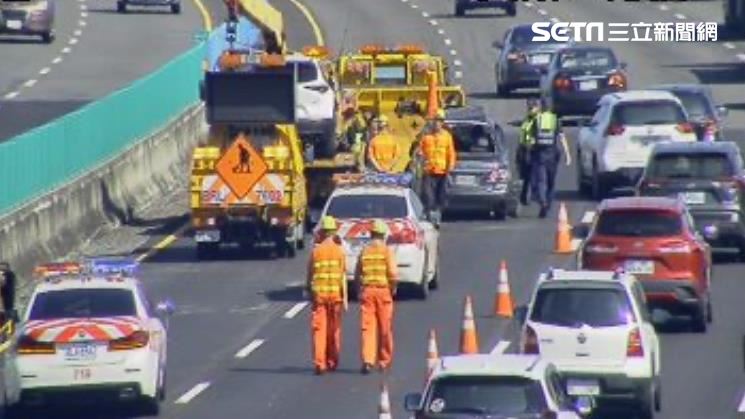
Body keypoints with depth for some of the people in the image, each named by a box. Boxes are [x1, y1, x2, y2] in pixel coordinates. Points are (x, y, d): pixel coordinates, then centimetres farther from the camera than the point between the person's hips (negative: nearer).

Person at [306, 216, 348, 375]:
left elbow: (310, 274, 3)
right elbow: (343, 276, -5)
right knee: (334, 330, 13)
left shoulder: (316, 251, -1)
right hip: (335, 293, 0)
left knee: (319, 329, -2)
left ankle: (319, 363, -13)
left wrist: (310, 292, 16)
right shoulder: (339, 251, -3)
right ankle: (332, 362, 22)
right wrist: (345, 298, -2)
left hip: (318, 293, 0)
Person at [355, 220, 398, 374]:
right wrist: (393, 288, 4)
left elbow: (358, 273, 8)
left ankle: (367, 360, -15)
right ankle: (384, 361, 17)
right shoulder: (386, 250, -4)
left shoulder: (364, 251, 6)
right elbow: (393, 273, -11)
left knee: (367, 327, -2)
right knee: (385, 328, 9)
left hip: (366, 290, 2)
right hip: (383, 290, -2)